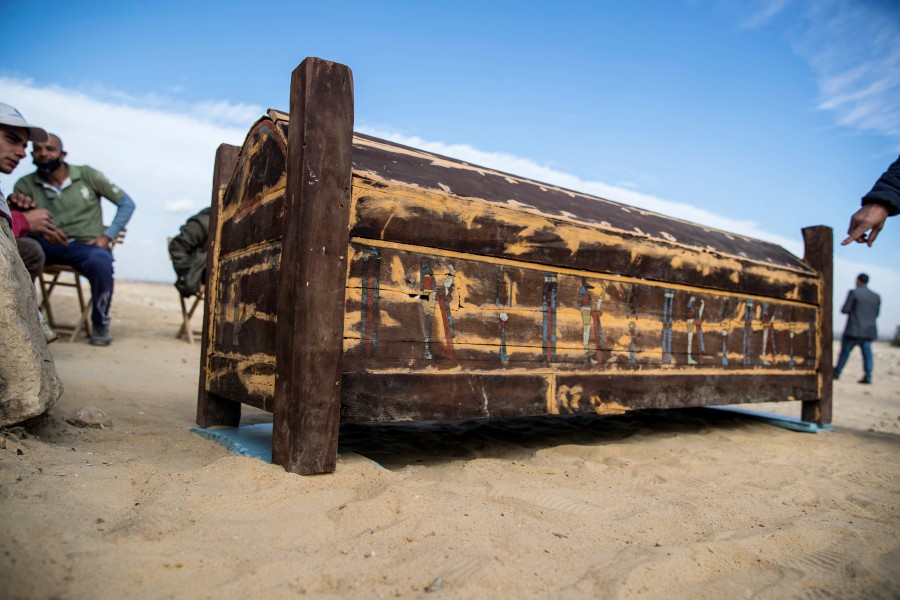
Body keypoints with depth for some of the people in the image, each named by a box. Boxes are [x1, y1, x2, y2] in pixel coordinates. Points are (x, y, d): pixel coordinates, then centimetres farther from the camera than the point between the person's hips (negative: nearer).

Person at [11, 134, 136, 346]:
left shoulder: (87, 175, 2)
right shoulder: (25, 184, 7)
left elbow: (126, 203, 4)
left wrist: (107, 236, -6)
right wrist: (14, 205, -24)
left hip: (86, 245, -2)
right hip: (47, 245, 3)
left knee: (100, 261, -37)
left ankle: (100, 324, -12)